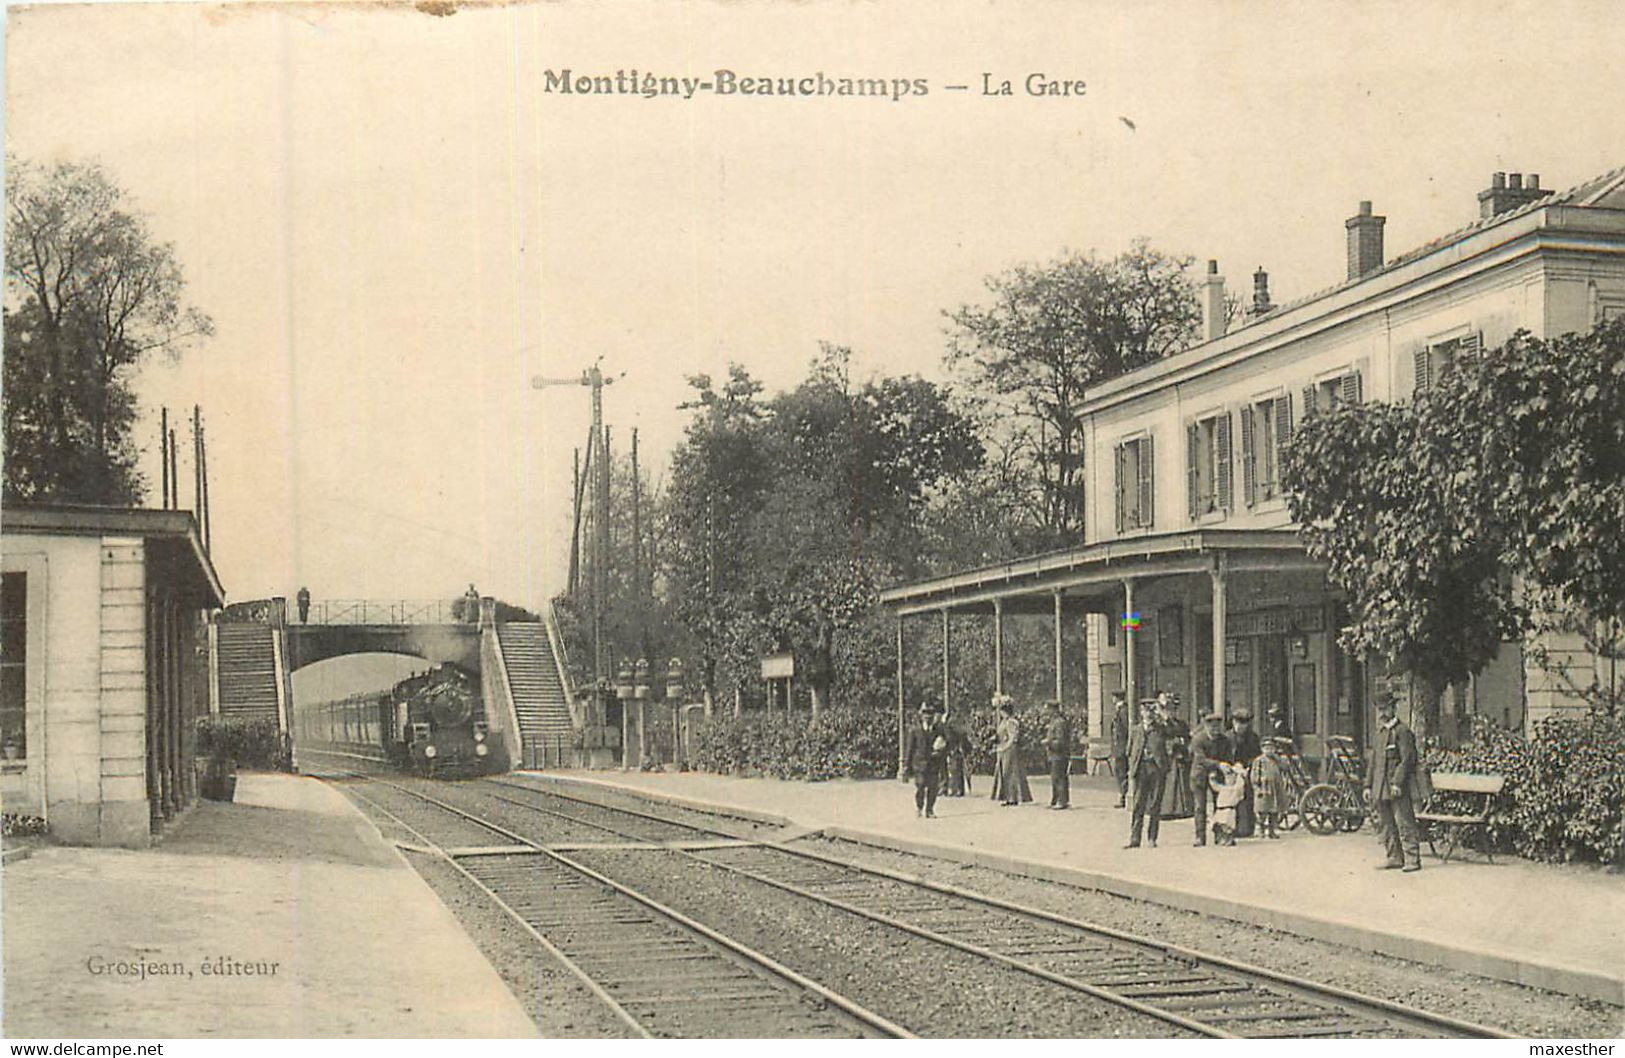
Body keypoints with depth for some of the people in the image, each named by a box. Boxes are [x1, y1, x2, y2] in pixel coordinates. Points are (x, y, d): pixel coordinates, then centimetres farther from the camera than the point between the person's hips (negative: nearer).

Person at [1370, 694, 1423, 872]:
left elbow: (1407, 760, -14)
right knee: (1385, 824, 10)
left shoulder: (1403, 732, -7)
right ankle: (1395, 857, 17)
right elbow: (1374, 761, 21)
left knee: (1405, 823, -8)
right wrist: (1369, 786, 16)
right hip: (1381, 789, 8)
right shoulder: (1380, 733, 18)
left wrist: (1397, 783, -20)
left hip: (1398, 789, -8)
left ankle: (1412, 859, -6)